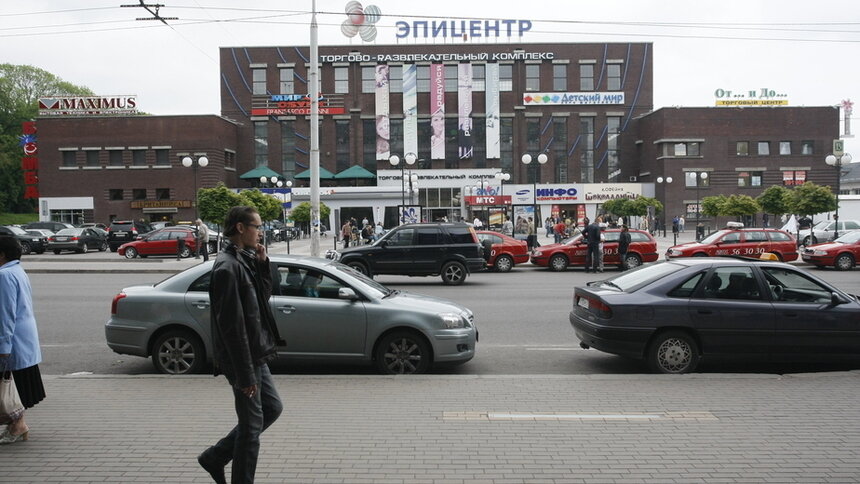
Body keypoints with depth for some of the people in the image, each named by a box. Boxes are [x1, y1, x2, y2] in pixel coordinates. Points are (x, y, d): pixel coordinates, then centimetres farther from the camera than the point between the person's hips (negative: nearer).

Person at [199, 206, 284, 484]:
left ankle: (215, 457, 28)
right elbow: (232, 326, -24)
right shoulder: (228, 267, -21)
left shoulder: (244, 260, 8)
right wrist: (245, 374, -22)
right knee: (251, 424, 2)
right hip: (242, 360, -10)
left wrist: (262, 264, 0)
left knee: (272, 408, 20)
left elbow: (263, 297, 15)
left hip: (255, 355, 10)